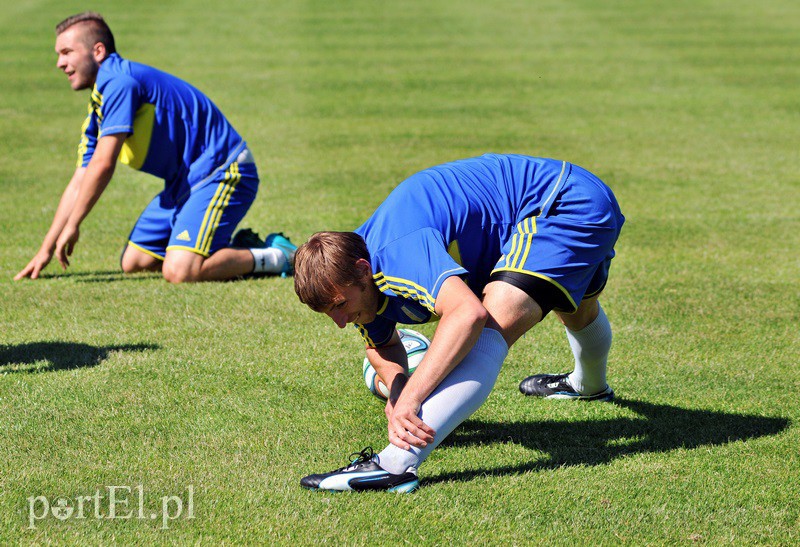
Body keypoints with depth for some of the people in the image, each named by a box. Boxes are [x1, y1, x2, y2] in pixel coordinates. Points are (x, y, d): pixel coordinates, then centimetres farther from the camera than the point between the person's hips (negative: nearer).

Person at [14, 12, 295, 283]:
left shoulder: (117, 80, -18)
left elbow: (103, 165, -24)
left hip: (223, 173, -10)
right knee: (133, 261, 8)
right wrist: (46, 250, 14)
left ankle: (275, 257, -6)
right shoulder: (97, 109, 13)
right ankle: (239, 248, 14)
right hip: (185, 182, 10)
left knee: (178, 271, -25)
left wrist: (72, 226, -15)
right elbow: (80, 183, 17)